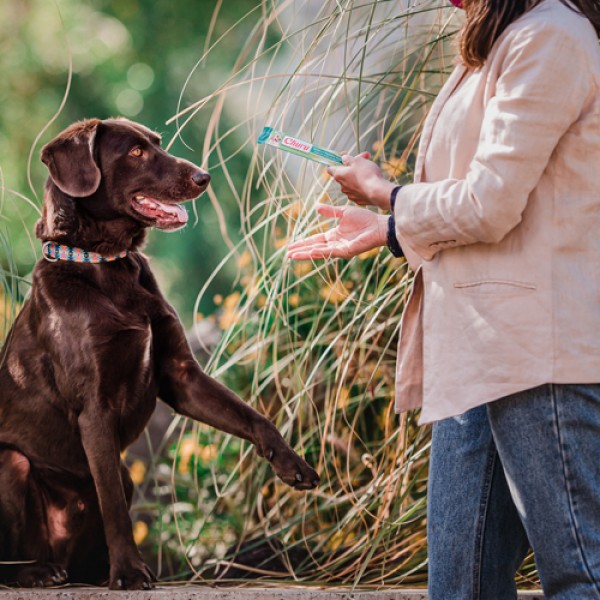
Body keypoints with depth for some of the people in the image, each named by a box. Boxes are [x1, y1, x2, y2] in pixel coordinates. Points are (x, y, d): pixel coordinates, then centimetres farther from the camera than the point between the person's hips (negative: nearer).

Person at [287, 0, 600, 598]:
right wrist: (384, 229, 20)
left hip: (538, 347, -10)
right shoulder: (499, 50, 22)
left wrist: (381, 192, 2)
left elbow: (489, 207, -14)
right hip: (477, 354, 10)